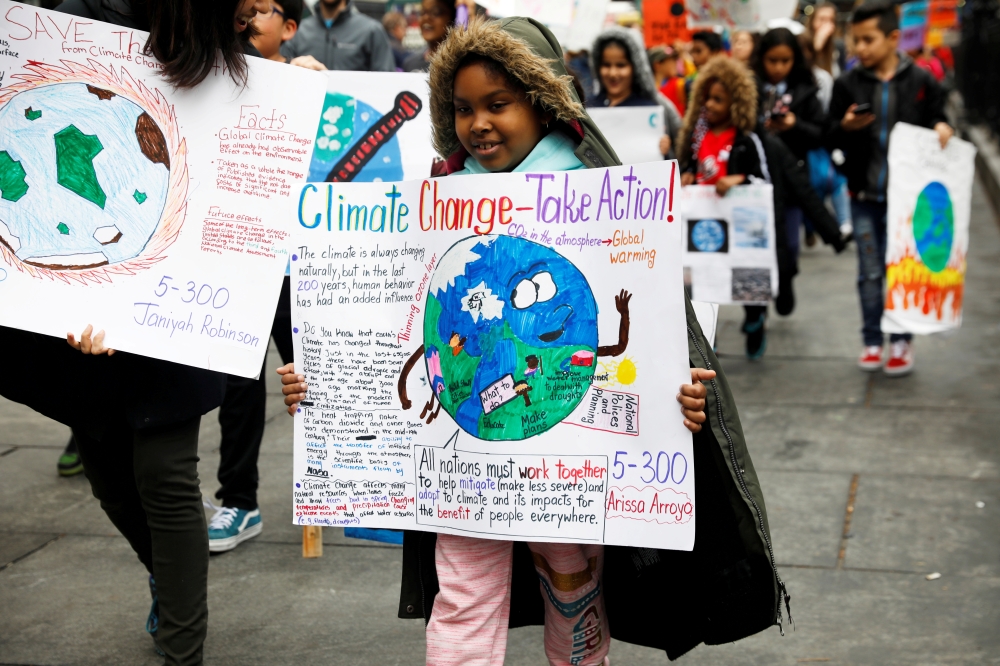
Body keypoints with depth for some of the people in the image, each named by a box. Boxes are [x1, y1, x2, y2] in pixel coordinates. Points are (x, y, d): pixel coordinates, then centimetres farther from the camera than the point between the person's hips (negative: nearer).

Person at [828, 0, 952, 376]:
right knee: (870, 272, 7)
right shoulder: (848, 84, 2)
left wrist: (943, 129, -13)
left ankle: (902, 341, 17)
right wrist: (846, 127, -16)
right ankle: (872, 341, 18)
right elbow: (832, 141, 4)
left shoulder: (922, 81, -1)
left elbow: (938, 122, 9)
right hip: (864, 194, 1)